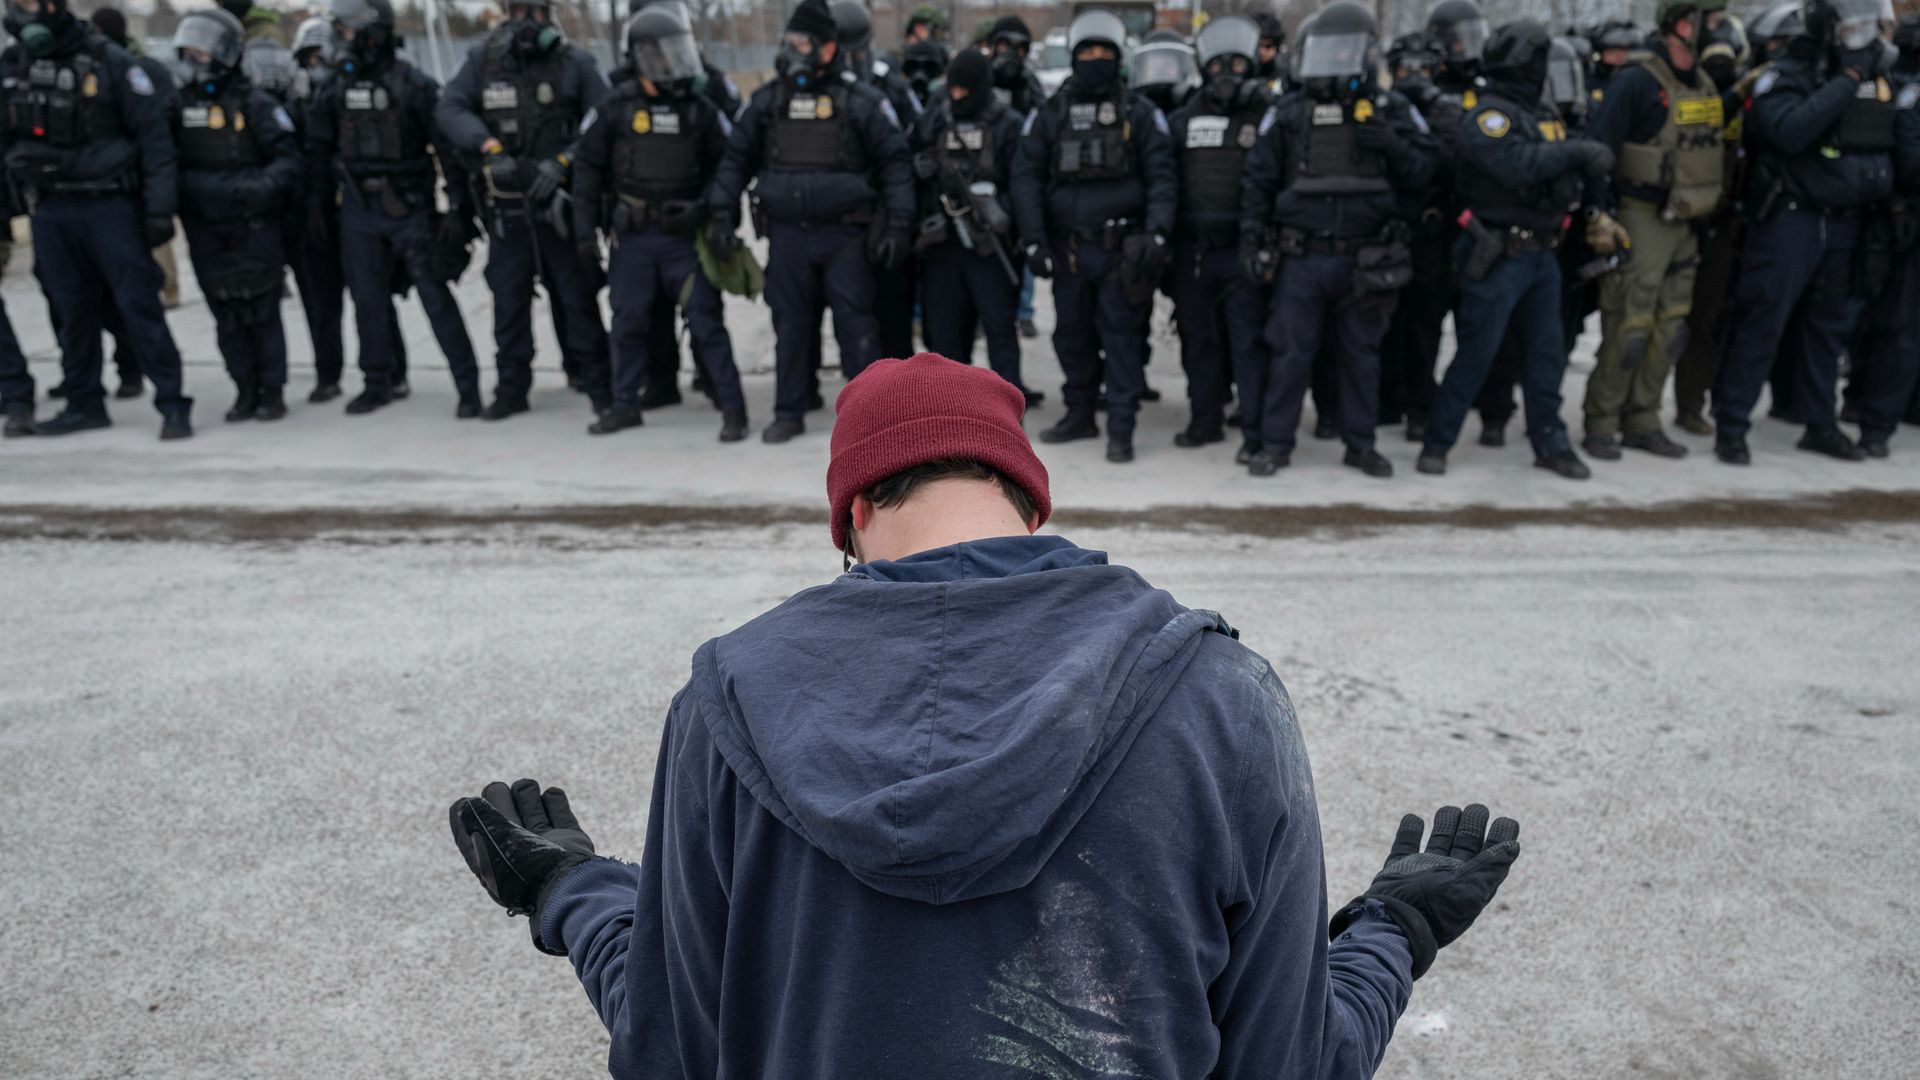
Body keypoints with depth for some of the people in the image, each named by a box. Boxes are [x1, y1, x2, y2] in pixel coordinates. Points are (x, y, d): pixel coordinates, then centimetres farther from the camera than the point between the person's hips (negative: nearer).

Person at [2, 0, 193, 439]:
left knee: (139, 305, -5)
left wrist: (158, 209, -13)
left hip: (110, 206, -5)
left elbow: (153, 135, -9)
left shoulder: (109, 61, -8)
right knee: (71, 311, 10)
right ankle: (84, 403, 19)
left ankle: (172, 404, -2)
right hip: (51, 211, 5)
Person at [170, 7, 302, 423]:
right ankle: (246, 391, 16)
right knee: (226, 315, 7)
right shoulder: (179, 104, 9)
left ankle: (272, 392, 7)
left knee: (261, 311, -2)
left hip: (253, 226, -4)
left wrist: (262, 186, -24)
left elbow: (288, 158, -8)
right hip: (205, 228, 4)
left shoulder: (255, 104, -4)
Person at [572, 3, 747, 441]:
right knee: (629, 323, 10)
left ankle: (732, 408, 3)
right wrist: (586, 231, 0)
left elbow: (724, 167, 6)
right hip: (631, 236, 1)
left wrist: (709, 214, -8)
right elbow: (587, 167, 3)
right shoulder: (615, 108, -1)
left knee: (706, 321, -3)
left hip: (684, 236, -1)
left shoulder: (701, 109, 0)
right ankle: (625, 405, 25)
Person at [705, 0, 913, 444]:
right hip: (787, 233, 3)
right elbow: (736, 158, 14)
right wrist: (721, 212, 6)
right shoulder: (767, 100, 8)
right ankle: (789, 412, 19)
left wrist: (897, 223, -8)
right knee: (790, 323, 9)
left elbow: (895, 161, -2)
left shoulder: (860, 101, -3)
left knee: (854, 321, -1)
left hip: (845, 234, -3)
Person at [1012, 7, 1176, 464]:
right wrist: (1034, 241, -5)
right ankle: (1080, 414, 27)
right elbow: (1027, 178, 4)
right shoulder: (1049, 114, 7)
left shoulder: (1141, 114, 3)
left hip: (1121, 246, -3)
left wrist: (1156, 234, -14)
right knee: (1071, 333, 12)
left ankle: (1120, 429, 1)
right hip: (1067, 246, 3)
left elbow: (1161, 178, -1)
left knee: (1121, 335, -3)